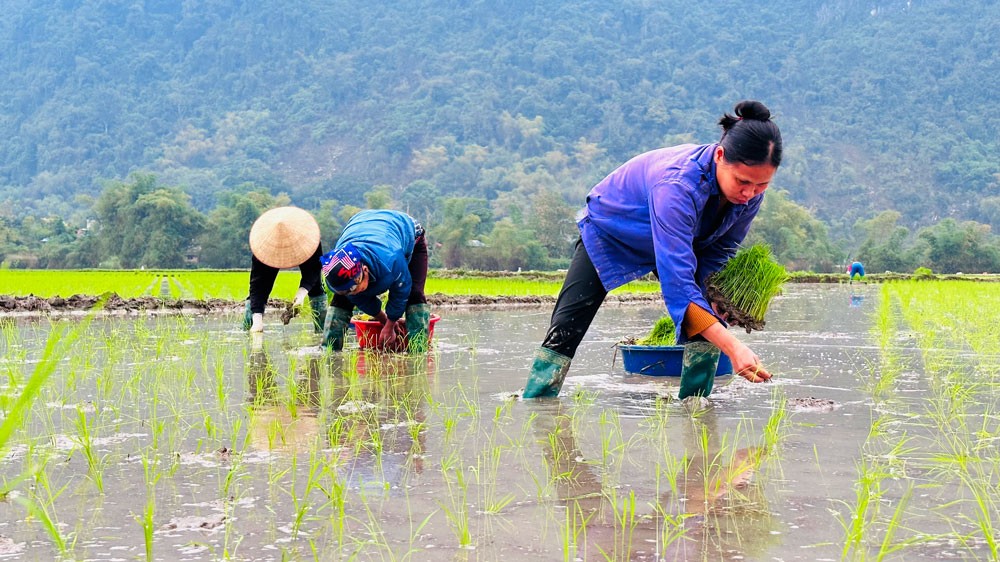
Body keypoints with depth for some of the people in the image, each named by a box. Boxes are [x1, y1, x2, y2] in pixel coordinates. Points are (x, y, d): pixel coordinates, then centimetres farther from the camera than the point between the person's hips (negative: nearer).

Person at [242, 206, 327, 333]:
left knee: (315, 287, -12)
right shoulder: (261, 244, -41)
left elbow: (315, 268, -30)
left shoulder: (310, 235, -42)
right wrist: (257, 319, -50)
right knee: (260, 285, -14)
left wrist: (303, 290, -48)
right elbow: (257, 283, -40)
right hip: (271, 251, 0)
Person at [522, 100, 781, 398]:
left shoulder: (750, 193, -25)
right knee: (565, 329, -9)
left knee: (710, 327, -12)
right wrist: (732, 346, -57)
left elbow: (718, 252, -7)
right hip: (608, 231, -5)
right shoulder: (677, 184, -46)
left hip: (678, 239, 5)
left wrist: (711, 301, -26)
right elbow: (677, 281, -50)